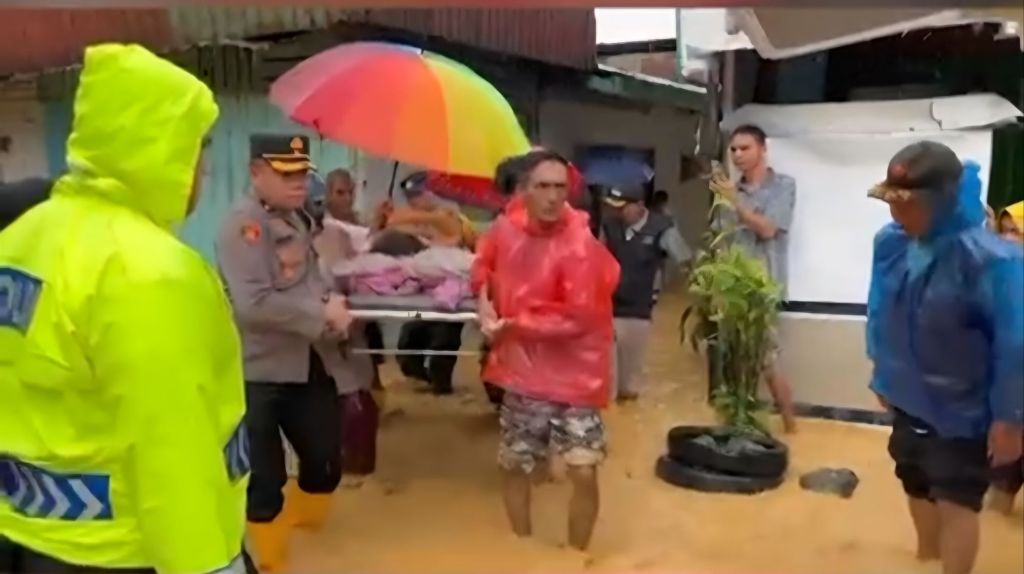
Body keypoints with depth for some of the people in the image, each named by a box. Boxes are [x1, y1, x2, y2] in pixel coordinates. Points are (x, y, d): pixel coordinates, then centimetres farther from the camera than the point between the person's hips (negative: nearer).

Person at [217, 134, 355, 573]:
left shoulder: (297, 218, 11)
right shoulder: (243, 223, -17)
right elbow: (253, 305, -27)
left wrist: (333, 306, 1)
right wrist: (322, 313, -18)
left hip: (311, 366, 8)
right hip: (258, 374, -8)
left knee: (325, 466, 16)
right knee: (264, 481, 3)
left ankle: (298, 523, 45)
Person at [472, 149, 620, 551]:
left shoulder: (580, 246, -21)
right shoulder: (506, 227, -4)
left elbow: (578, 318, -26)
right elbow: (485, 262, 17)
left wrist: (511, 325, -19)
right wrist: (485, 300, -2)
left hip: (574, 377, -5)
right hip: (522, 372, 5)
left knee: (584, 474, -8)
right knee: (513, 467, 16)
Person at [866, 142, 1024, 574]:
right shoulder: (890, 242, -9)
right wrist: (882, 375, 12)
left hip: (963, 409, -6)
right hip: (909, 399, 7)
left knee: (956, 501, 2)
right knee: (916, 485, 25)